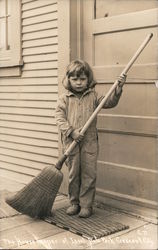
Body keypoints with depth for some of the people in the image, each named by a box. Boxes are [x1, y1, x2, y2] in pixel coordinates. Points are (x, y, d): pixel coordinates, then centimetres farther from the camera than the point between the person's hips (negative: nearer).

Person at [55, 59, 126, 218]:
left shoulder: (93, 96, 6)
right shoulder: (64, 98, 3)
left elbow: (110, 102, -1)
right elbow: (59, 117, -5)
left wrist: (118, 89, -16)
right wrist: (72, 131, -16)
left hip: (90, 142, 0)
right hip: (71, 142, 0)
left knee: (89, 174, 3)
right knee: (73, 174, 10)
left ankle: (86, 205, 15)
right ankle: (74, 203, 25)